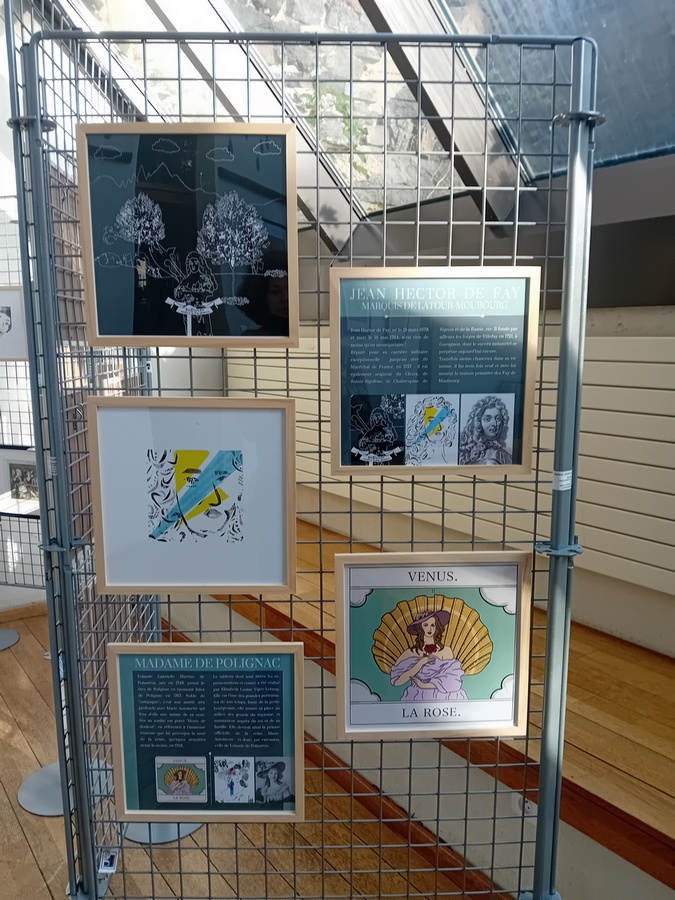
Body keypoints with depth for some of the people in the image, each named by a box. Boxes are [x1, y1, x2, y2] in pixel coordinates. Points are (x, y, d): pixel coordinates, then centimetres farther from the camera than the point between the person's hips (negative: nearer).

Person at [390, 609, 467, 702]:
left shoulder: (446, 651, 1)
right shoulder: (410, 653, 1)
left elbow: (450, 682, -3)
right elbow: (396, 681, -8)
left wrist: (422, 684, -5)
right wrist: (421, 662, -12)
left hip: (443, 698, 1)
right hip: (418, 698, 0)